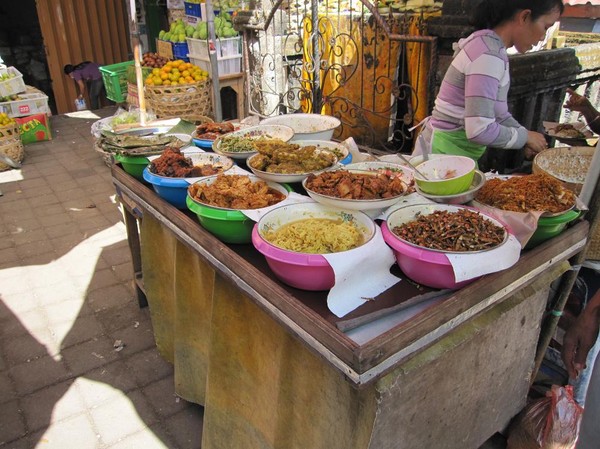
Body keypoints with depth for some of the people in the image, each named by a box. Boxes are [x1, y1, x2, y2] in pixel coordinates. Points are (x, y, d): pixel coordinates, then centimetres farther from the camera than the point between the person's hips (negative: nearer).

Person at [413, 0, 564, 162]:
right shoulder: (488, 55, -22)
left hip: (455, 151, 9)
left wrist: (529, 141, 3)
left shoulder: (492, 46, 7)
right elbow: (479, 130, -28)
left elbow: (496, 111, 14)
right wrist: (525, 137, -12)